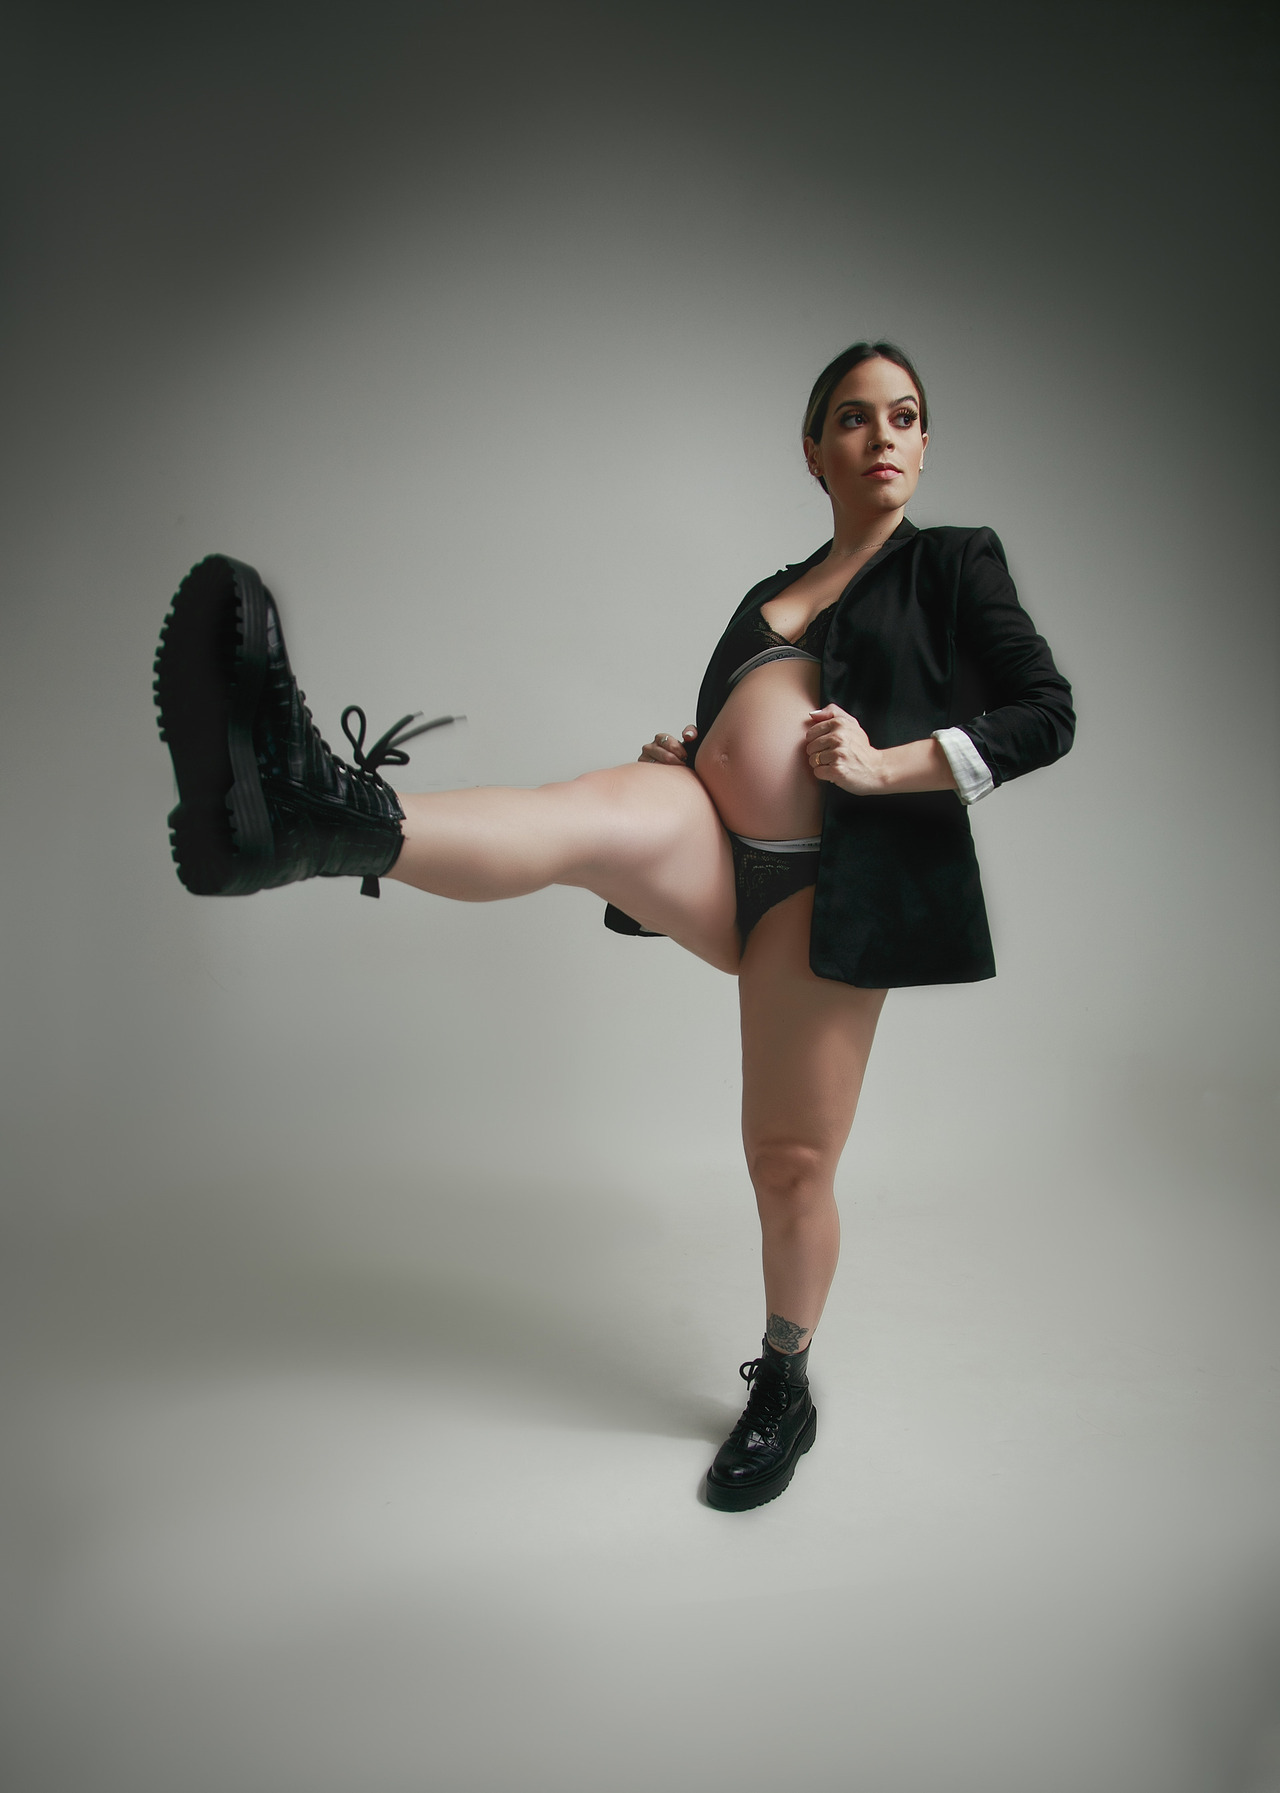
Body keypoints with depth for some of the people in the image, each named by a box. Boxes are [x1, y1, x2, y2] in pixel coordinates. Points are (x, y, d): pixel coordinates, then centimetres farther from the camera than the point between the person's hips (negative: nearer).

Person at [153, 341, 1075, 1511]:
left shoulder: (953, 566, 10)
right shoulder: (773, 591, 25)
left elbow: (1049, 713, 0)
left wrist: (888, 764, -13)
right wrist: (677, 752, 6)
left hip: (832, 882, -3)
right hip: (712, 860, 4)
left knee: (792, 1161, 1)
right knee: (595, 813, -30)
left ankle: (785, 1392, 24)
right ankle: (315, 811, -55)